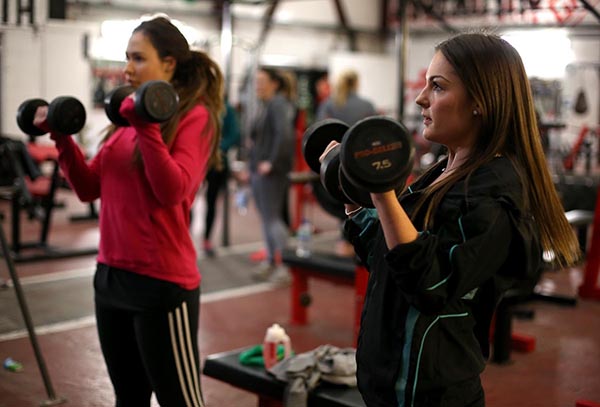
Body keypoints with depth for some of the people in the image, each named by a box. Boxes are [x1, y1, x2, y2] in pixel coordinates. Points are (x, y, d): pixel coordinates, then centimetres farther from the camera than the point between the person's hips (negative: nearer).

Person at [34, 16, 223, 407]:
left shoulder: (195, 117, -9)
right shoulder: (130, 117, 14)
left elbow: (173, 191, -23)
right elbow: (90, 188, 13)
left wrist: (147, 129, -28)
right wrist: (62, 138, 2)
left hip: (161, 283, -8)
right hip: (111, 275, 8)